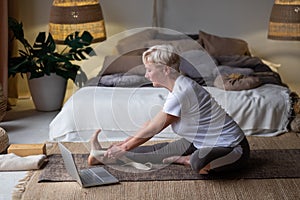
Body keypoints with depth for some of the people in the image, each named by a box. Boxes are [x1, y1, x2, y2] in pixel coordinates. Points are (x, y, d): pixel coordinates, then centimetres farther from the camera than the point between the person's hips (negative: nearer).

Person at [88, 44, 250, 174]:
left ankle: (187, 160, -7)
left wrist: (123, 148, -4)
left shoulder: (181, 94, -26)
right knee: (159, 151, 5)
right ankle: (106, 155, 13)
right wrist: (124, 144, 13)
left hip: (233, 148, -9)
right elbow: (152, 124, 13)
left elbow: (152, 130, -15)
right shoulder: (179, 86, 4)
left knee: (200, 162, -39)